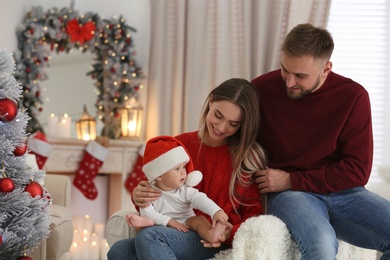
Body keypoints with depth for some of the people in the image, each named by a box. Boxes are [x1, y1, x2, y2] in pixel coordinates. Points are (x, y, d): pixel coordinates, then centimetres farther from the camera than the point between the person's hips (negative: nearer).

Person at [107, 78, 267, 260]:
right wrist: (139, 196, -5)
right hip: (179, 236, 4)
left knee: (149, 237, -31)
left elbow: (255, 214, 1)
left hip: (217, 243, -4)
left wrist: (231, 234, -20)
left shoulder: (249, 157, 0)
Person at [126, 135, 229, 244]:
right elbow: (146, 212, -17)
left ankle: (210, 234, -53)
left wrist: (216, 212, -34)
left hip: (185, 224, 1)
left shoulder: (185, 190, 1)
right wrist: (169, 221, -28)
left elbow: (201, 199, -14)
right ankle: (146, 223, -53)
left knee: (200, 219, -24)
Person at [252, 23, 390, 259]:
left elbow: (357, 170, -5)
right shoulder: (261, 90, -4)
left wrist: (291, 180, -11)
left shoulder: (352, 96, -4)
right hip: (288, 193, -3)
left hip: (341, 191, 3)